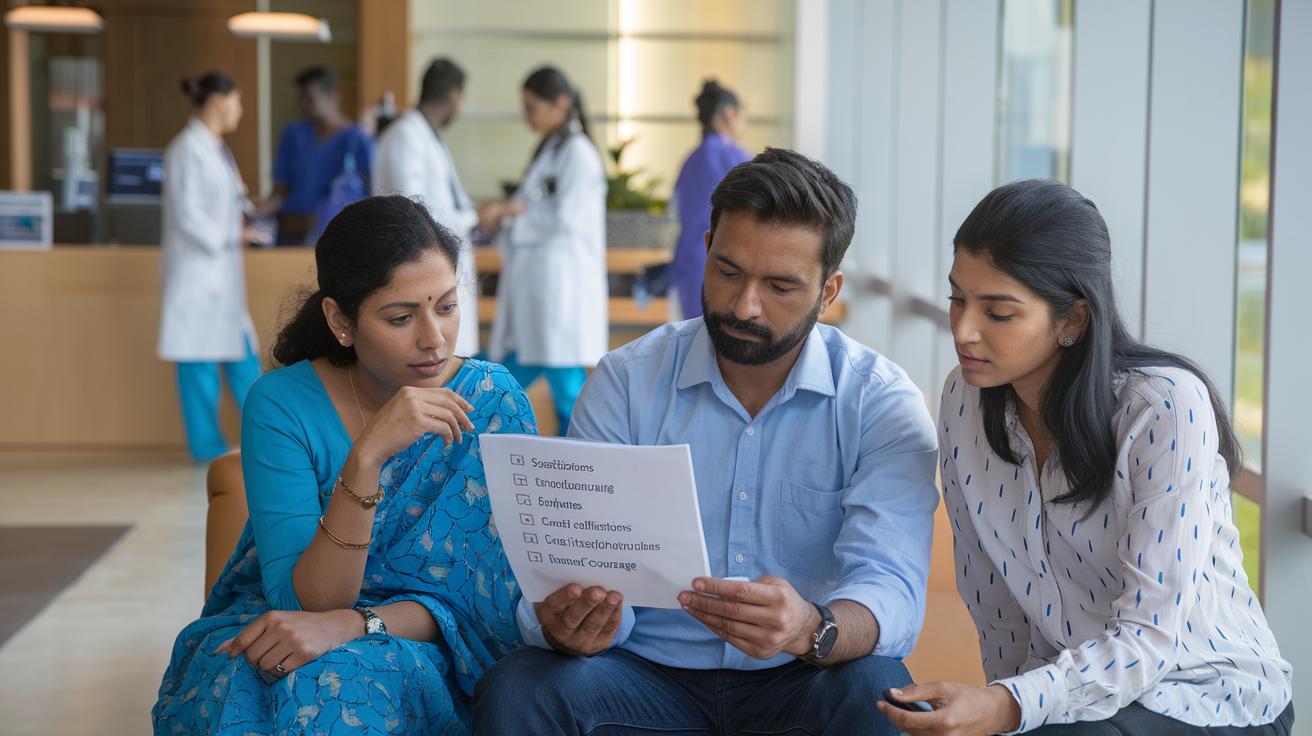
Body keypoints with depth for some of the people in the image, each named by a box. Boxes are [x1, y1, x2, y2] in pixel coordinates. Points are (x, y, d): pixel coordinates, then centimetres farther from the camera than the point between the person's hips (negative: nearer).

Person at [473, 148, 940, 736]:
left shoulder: (881, 402, -5)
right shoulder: (626, 383, 0)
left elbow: (890, 595, -17)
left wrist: (812, 631, -41)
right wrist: (565, 626, -33)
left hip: (798, 682, 0)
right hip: (647, 674, 1)